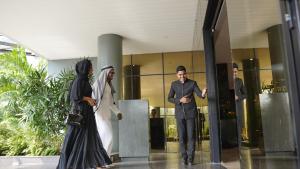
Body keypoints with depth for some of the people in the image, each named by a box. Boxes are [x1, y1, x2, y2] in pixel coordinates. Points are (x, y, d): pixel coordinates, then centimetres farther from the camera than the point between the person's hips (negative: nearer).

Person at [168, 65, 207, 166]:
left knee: (191, 135, -4)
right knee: (182, 136, 1)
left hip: (191, 113, -1)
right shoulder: (174, 84, 3)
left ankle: (190, 158, 7)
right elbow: (170, 99, 1)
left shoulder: (192, 83, -2)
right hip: (180, 113, 2)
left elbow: (199, 94, -16)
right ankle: (184, 157, 16)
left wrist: (203, 94, -41)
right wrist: (180, 100, -16)